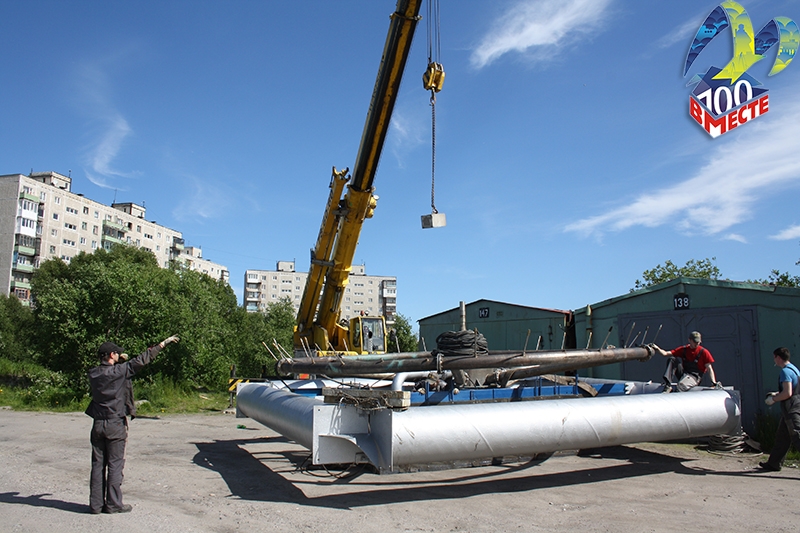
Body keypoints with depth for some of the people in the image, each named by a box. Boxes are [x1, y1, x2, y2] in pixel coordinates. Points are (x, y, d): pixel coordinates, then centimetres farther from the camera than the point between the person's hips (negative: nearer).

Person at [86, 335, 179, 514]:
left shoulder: (93, 374, 3)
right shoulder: (119, 371, -13)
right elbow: (142, 359, -10)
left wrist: (118, 362, 20)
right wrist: (163, 343, -4)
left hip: (98, 424, 5)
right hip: (115, 425, -5)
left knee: (98, 465, 10)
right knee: (115, 465, 3)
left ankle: (96, 504, 15)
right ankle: (113, 504, 8)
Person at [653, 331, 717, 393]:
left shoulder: (704, 352, -1)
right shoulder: (683, 349, 8)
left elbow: (709, 368, -3)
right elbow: (666, 354, 4)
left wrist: (714, 382, -15)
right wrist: (657, 349, -14)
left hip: (694, 377, -5)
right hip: (682, 373, 5)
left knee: (681, 384, -38)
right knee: (672, 359, -17)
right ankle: (668, 385, -24)